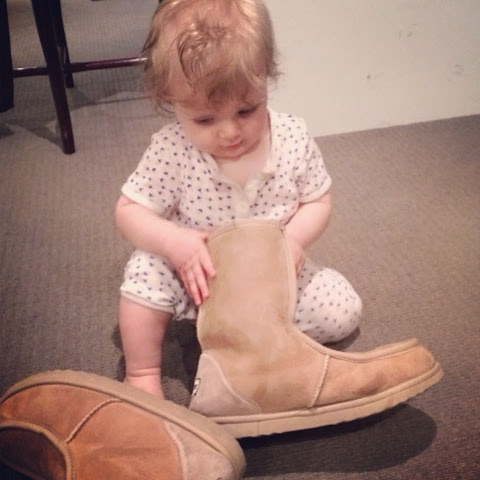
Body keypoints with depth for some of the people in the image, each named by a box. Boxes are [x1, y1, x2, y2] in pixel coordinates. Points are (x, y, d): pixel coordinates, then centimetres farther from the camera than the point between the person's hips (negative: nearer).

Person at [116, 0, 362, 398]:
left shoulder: (293, 139, -17)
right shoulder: (171, 152, -22)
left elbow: (318, 202, -5)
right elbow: (128, 211, -14)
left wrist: (294, 237, -27)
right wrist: (175, 241, -33)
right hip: (199, 275, -1)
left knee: (343, 310, -10)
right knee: (146, 270, -26)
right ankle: (142, 373, -4)